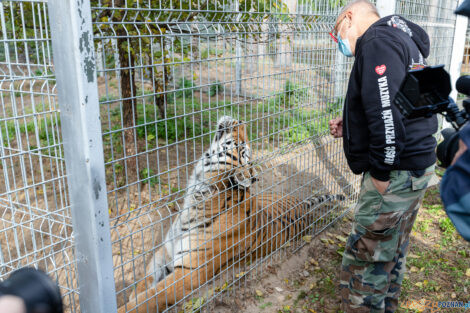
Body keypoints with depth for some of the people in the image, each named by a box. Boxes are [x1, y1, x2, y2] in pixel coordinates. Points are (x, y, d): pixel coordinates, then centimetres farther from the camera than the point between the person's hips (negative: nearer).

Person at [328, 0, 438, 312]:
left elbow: (388, 110, -26)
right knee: (394, 250, 22)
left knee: (366, 259, 0)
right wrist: (350, 127, 12)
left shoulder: (377, 40, -15)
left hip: (396, 173, -10)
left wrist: (381, 173, -20)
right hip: (417, 166, 10)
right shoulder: (402, 39, 18)